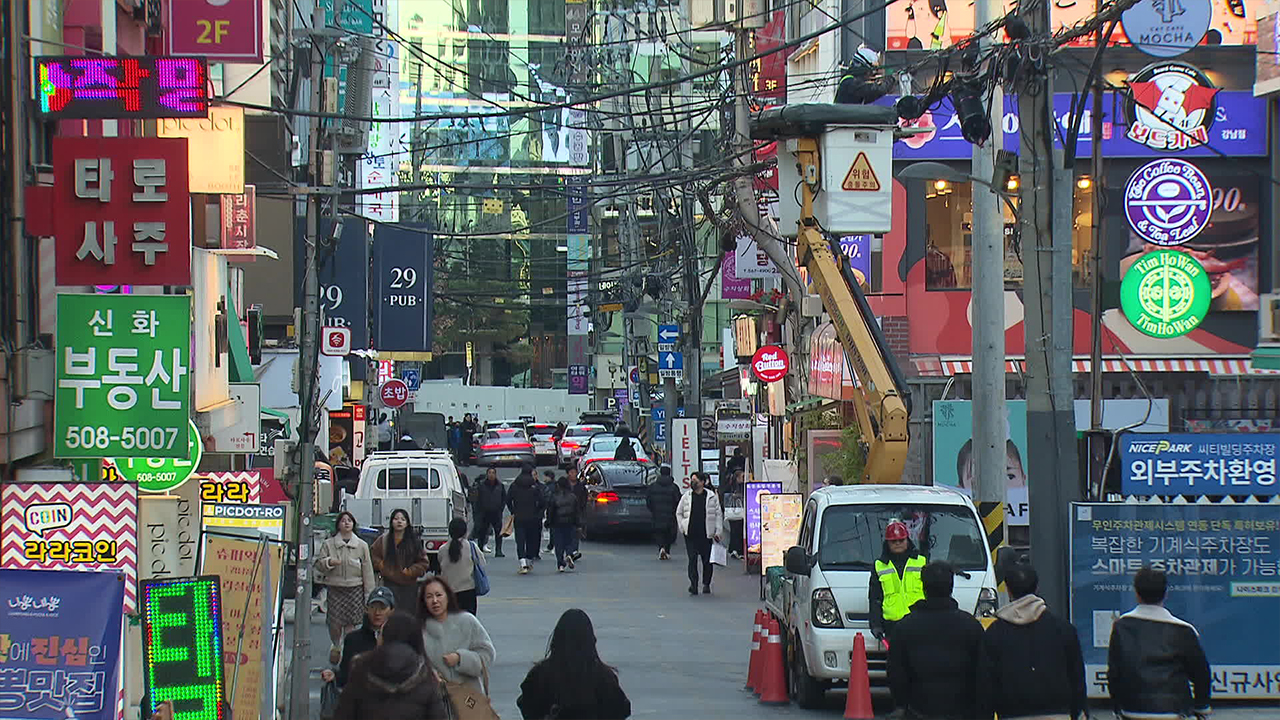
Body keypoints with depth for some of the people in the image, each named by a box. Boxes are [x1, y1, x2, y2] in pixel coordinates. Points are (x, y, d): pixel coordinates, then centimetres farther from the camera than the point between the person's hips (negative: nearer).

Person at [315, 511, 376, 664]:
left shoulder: (361, 545, 6)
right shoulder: (328, 544, 5)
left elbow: (367, 570, 6)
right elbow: (318, 564, 6)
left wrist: (369, 593, 3)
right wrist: (329, 562, -17)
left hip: (355, 588, 0)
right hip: (334, 588, 0)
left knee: (350, 622, -2)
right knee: (334, 622, -4)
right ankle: (335, 646, 25)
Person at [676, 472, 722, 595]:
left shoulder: (711, 497, 2)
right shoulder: (686, 497, 7)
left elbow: (719, 515, 6)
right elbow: (679, 513, 17)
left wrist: (717, 532, -1)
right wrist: (682, 527, 4)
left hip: (706, 534, 0)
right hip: (690, 535, 0)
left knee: (707, 560, 6)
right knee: (692, 559, -8)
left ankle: (706, 584, 20)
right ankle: (693, 584, -11)